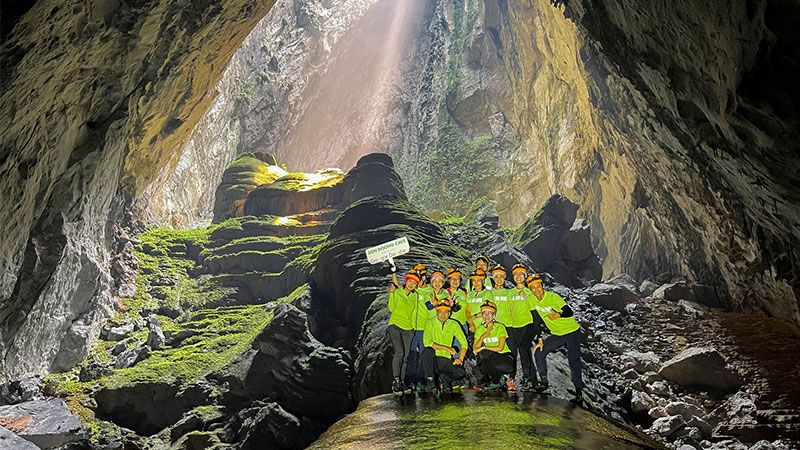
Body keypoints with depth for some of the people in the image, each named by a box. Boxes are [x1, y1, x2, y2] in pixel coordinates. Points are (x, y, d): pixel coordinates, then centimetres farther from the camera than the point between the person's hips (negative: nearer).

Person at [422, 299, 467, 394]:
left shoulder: (454, 325, 5)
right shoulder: (430, 323, -4)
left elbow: (464, 343, 5)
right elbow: (427, 342, -18)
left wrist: (460, 359, -11)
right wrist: (447, 348, -19)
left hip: (446, 360, 2)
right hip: (432, 359, -2)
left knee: (461, 372, -26)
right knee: (428, 350, -35)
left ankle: (445, 378, 8)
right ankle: (430, 381, -16)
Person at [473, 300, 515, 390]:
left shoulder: (500, 327, -8)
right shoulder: (479, 328, 5)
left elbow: (500, 347, -18)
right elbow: (475, 348, -6)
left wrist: (483, 348, -20)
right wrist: (483, 336, -20)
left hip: (504, 358, -5)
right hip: (491, 357, 5)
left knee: (487, 361, -32)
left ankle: (495, 383, -5)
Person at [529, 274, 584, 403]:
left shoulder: (553, 297, -21)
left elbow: (570, 312, -27)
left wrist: (559, 315, -45)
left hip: (572, 331, -5)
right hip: (556, 334, 6)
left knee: (573, 360, -7)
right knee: (539, 353, -8)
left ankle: (579, 392, 2)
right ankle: (544, 381, 5)